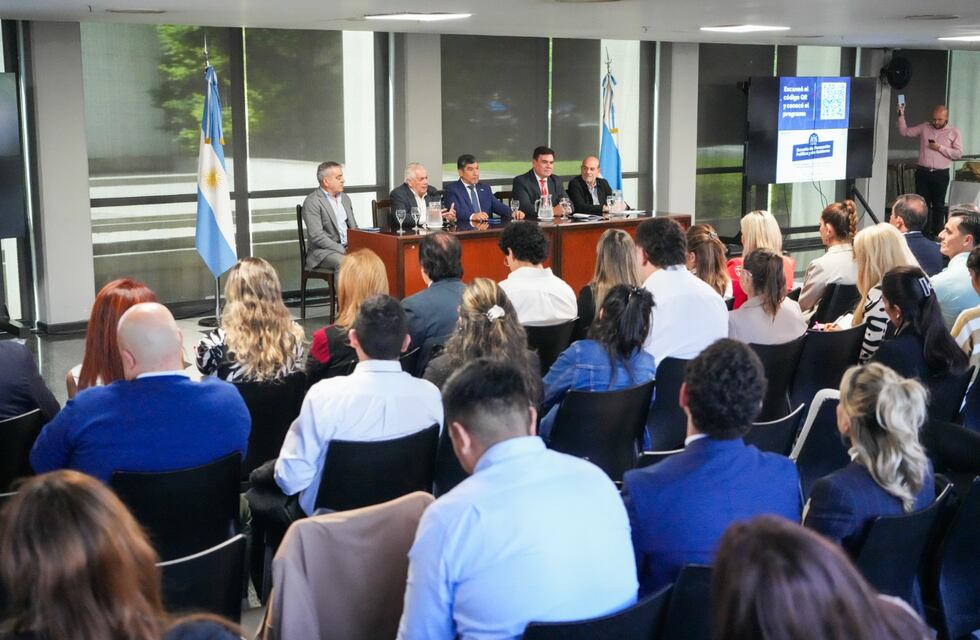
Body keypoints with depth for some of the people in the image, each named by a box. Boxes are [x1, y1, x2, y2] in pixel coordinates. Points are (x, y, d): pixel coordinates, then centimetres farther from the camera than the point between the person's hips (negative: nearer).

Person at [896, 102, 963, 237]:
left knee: (938, 205, 5)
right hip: (923, 172, 2)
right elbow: (904, 132, 8)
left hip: (941, 174, -2)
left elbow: (958, 154, -4)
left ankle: (937, 234, 12)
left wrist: (940, 148, -14)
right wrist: (901, 115, -1)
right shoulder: (924, 127, 7)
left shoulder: (954, 132, 1)